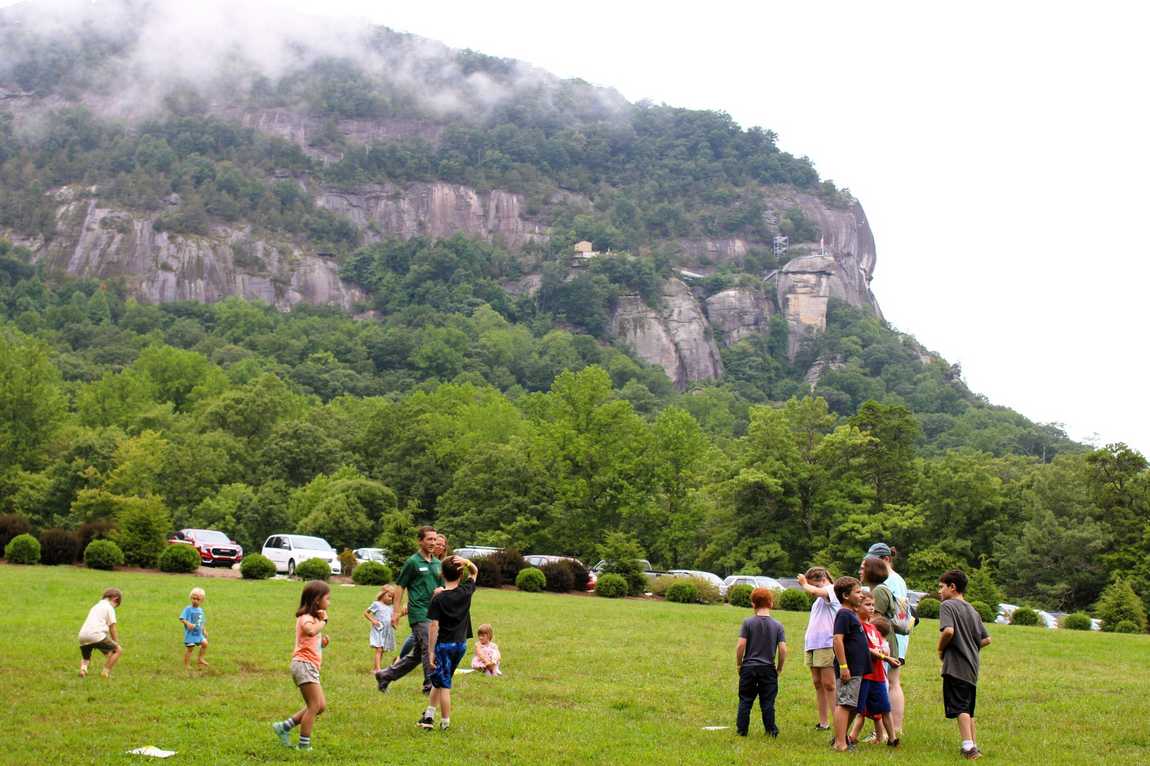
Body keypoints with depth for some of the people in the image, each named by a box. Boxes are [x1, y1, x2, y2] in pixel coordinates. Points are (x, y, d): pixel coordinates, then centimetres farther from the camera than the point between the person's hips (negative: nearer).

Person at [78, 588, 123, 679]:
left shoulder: (96, 606, 31)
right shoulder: (109, 607, 8)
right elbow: (112, 628, 5)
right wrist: (116, 643, 15)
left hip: (82, 635, 7)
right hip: (95, 634, -7)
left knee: (85, 658, 28)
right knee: (118, 650, 5)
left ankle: (83, 667, -5)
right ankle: (105, 672, -2)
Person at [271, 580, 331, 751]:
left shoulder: (312, 618, 21)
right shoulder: (306, 617, -10)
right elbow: (310, 631, -35)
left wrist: (322, 643, 9)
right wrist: (323, 620, -19)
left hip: (310, 667, 10)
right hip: (304, 664, -10)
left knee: (320, 706, 8)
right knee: (315, 705, -10)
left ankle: (284, 727, 14)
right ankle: (304, 745, -4)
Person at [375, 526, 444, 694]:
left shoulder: (437, 563, 13)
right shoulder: (413, 562, -5)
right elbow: (400, 587, -3)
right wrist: (396, 612, -6)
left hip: (433, 613, 7)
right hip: (419, 613, -7)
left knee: (418, 653, 11)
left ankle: (385, 675, 23)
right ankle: (430, 686, -4)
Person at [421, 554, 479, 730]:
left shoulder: (438, 599, -14)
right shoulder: (466, 592, -4)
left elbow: (434, 627, -15)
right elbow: (474, 572, 13)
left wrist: (431, 651, -10)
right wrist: (466, 562, -8)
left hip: (444, 645, -5)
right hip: (461, 644, 5)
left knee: (443, 684, 4)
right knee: (439, 680, 18)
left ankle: (445, 722, 9)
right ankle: (429, 715, 20)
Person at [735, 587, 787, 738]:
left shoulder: (748, 622, -6)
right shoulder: (777, 625, -2)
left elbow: (741, 645, -12)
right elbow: (783, 649, -6)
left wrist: (738, 664, 2)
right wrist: (779, 668, 7)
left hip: (749, 667, -1)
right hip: (768, 669, 1)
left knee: (745, 700, 9)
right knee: (768, 702, 7)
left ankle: (742, 730, 11)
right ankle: (771, 731, 9)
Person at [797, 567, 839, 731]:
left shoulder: (832, 590, -5)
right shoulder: (818, 600, 23)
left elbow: (815, 591, -24)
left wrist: (805, 584, -5)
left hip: (827, 644, -9)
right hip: (812, 644, 9)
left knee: (829, 684, -9)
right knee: (817, 684, 8)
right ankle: (823, 722, 12)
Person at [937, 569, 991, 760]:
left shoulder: (947, 605, -7)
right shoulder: (972, 610, 17)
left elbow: (948, 630, -24)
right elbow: (986, 639, 17)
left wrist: (940, 649, -9)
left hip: (956, 665, -8)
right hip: (972, 666, 8)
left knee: (960, 707, -9)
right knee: (968, 710, 16)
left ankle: (969, 747, -16)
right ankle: (974, 746, 18)